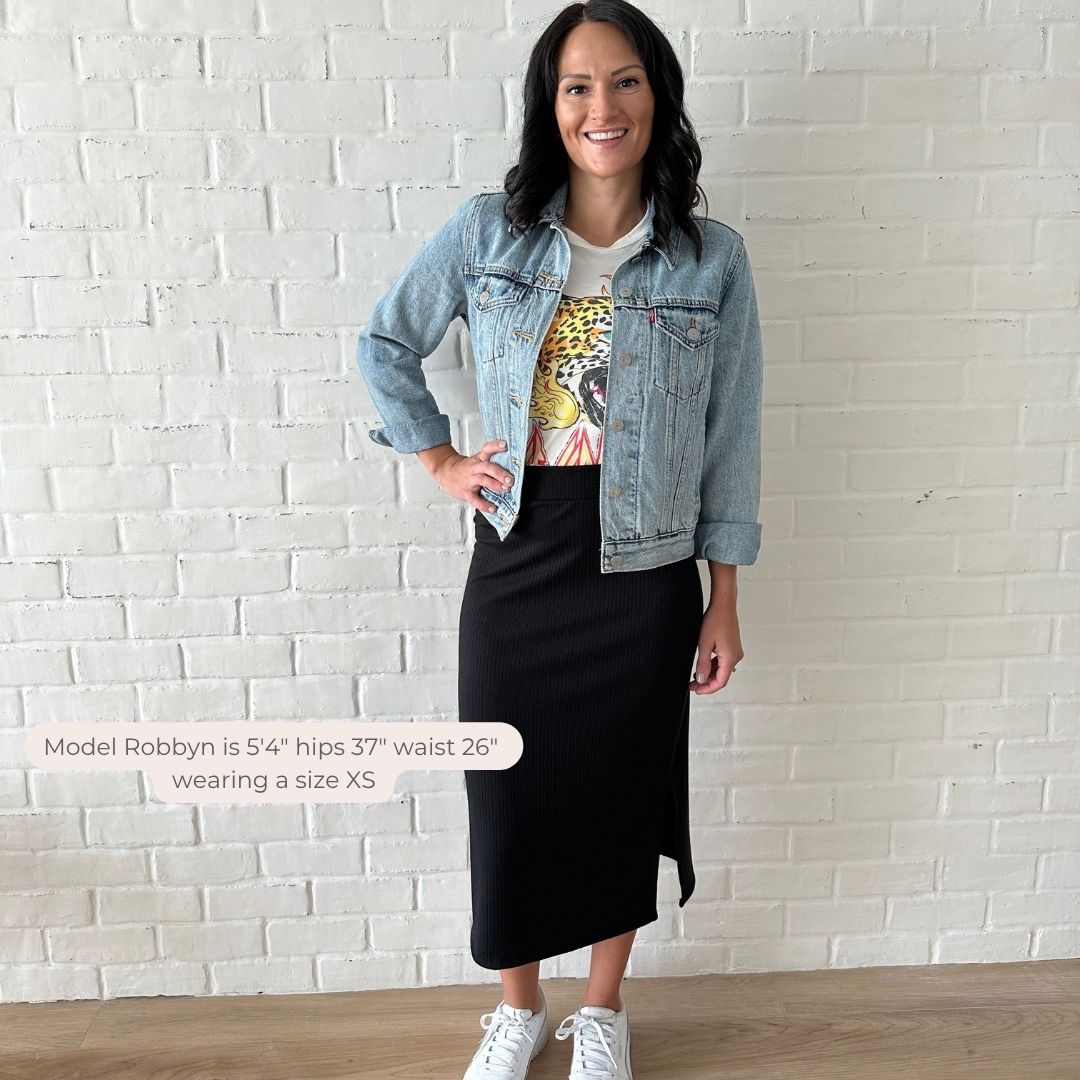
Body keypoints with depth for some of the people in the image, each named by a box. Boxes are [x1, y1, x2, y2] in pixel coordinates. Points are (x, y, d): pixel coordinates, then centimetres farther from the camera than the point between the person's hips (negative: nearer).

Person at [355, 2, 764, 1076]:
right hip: (516, 561, 1)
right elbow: (384, 344, 12)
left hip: (645, 573, 0)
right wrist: (440, 461, 3)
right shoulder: (488, 230, 0)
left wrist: (723, 604, 1)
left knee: (621, 792, 13)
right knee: (507, 794, 11)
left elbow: (729, 439, 0)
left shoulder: (712, 259, -2)